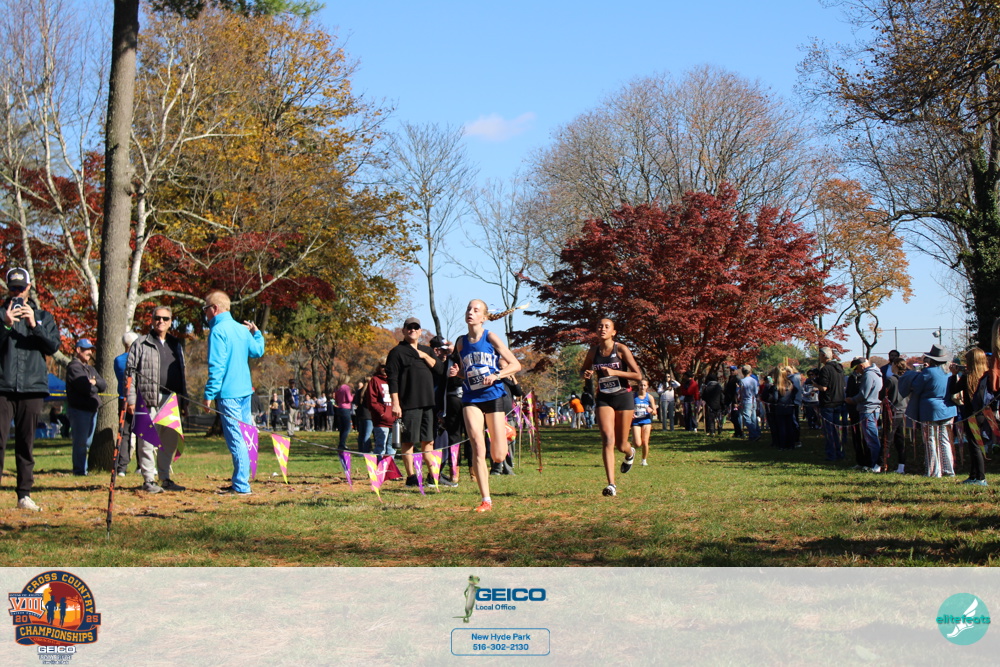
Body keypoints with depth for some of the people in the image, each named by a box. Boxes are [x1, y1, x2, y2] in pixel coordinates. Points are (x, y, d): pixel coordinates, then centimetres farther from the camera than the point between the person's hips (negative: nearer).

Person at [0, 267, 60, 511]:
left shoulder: (43, 316, 15)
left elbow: (53, 346, 2)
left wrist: (34, 325, -11)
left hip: (32, 389, 1)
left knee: (26, 443, 4)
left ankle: (24, 494, 7)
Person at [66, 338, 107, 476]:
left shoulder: (91, 369, 23)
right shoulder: (74, 367, -5)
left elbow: (104, 385, 12)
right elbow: (85, 387, -18)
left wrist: (95, 382, -7)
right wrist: (96, 388, 1)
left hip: (92, 409, 8)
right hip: (79, 409, -8)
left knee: (88, 442, 9)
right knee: (80, 442, -7)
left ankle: (82, 468, 15)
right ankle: (79, 470, -3)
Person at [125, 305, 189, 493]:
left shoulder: (176, 344, 20)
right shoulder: (141, 344, 4)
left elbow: (183, 373, 21)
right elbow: (130, 372, -1)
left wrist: (184, 401, 15)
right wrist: (131, 400, -9)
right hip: (150, 400, -5)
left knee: (170, 441, 8)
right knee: (148, 440, -5)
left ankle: (165, 479, 16)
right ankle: (148, 480, 1)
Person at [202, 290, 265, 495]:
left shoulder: (218, 331, -12)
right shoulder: (241, 329, 11)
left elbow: (216, 367, -18)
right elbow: (257, 351, 26)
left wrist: (209, 395, -15)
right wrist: (257, 333, 42)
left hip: (228, 394, -8)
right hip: (245, 391, 8)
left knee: (235, 440, -7)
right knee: (242, 437, 13)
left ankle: (241, 486, -6)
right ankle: (240, 482, 19)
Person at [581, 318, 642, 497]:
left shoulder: (621, 349, -9)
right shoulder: (593, 351, 1)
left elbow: (638, 376, -12)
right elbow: (584, 370, 19)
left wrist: (615, 372, -23)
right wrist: (587, 374, -6)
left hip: (623, 397, -2)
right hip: (604, 399, 2)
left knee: (621, 445, 6)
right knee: (608, 440, -16)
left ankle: (630, 453, 45)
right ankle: (611, 484, -17)